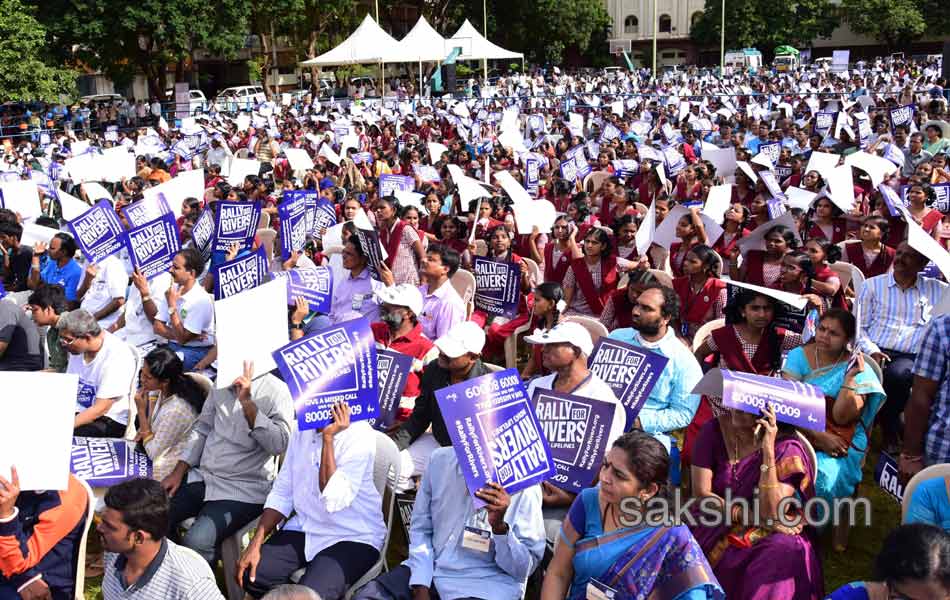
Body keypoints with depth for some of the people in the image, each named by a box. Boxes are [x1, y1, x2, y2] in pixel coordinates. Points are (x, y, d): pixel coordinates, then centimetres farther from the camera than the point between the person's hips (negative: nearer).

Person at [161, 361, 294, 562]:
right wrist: (179, 472, 7)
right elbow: (201, 429, 16)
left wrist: (247, 403, -28)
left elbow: (279, 445, -23)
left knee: (196, 540, -26)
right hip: (203, 476, 7)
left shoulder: (275, 390, -12)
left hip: (243, 490, -7)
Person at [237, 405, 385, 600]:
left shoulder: (360, 434, -18)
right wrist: (255, 544, -5)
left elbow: (333, 501, -27)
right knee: (251, 575, -14)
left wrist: (328, 437, -26)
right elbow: (281, 494, 6)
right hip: (305, 529, 6)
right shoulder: (303, 430, 4)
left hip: (352, 538, -6)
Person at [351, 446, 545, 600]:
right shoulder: (440, 460, -1)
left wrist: (500, 526, -25)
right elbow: (420, 529, 7)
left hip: (484, 584, -4)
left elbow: (525, 568, -8)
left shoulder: (523, 482, -12)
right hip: (430, 570, 4)